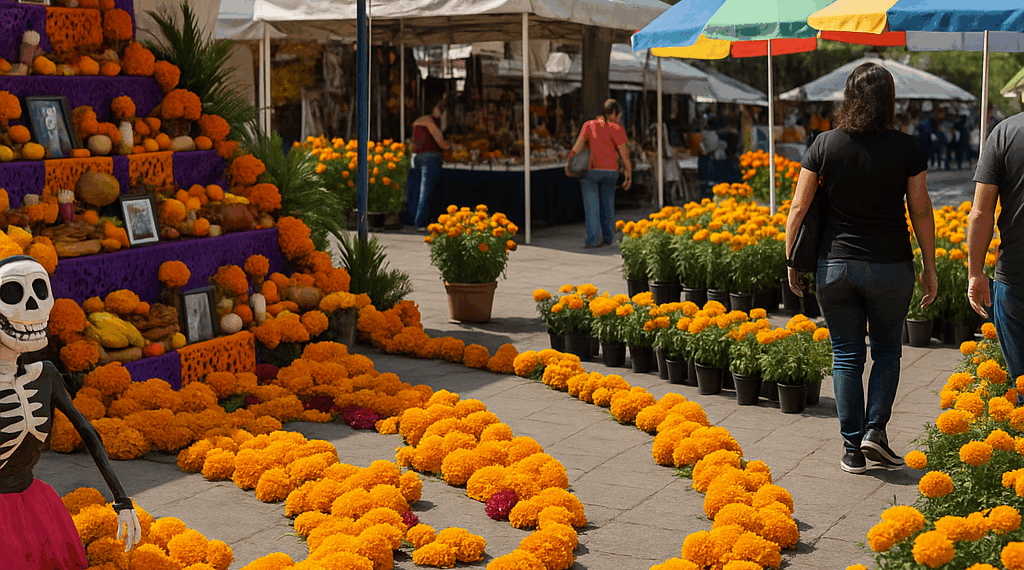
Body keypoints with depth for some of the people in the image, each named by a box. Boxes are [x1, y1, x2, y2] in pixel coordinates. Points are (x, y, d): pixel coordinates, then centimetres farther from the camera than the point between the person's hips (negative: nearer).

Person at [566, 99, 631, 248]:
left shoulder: (589, 125, 0)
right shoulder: (616, 129, -3)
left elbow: (578, 144, -12)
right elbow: (624, 153, -5)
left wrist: (570, 161, -13)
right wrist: (629, 174, 1)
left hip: (590, 171, -1)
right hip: (610, 171, 1)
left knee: (591, 206, 0)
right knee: (607, 204, 15)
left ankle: (593, 239, -7)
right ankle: (608, 237, 19)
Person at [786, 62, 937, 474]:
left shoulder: (824, 145, -4)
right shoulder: (905, 148, -6)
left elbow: (799, 208, -2)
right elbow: (921, 211, -3)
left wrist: (792, 262, 7)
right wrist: (930, 268, 5)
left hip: (835, 264, 1)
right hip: (890, 266, -1)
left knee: (846, 355, 9)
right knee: (887, 349, 18)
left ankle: (853, 448, 11)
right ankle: (875, 429, 6)